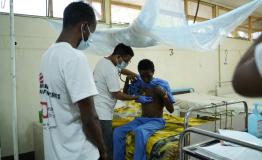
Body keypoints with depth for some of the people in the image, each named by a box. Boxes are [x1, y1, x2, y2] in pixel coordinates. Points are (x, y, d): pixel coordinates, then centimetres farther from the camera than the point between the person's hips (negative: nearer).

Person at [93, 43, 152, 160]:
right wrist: (137, 98, -7)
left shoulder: (103, 61, 10)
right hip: (102, 113, -10)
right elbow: (117, 95, -18)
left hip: (95, 110, 10)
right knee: (107, 148, -2)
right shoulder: (110, 69, -20)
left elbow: (122, 70, 26)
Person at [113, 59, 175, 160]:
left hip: (157, 121, -5)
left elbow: (171, 110, -10)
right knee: (118, 131, -16)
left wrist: (164, 95, -28)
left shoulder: (160, 86, -9)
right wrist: (127, 80, 2)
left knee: (139, 131, -37)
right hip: (141, 119, 5)